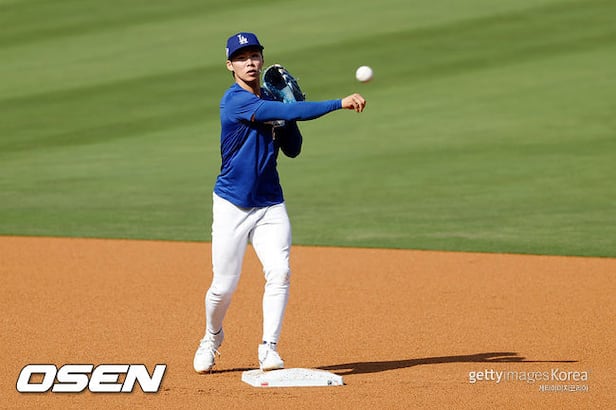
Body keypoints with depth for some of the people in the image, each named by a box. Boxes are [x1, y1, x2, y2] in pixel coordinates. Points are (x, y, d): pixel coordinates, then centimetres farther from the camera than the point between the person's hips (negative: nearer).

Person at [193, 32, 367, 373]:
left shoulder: (271, 102, 8)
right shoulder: (235, 101, -17)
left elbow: (292, 150, 8)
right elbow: (288, 112, -29)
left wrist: (289, 111, -7)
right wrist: (340, 103, -32)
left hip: (270, 205, 5)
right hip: (232, 205, -5)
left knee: (279, 272, -14)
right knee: (224, 285, 0)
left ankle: (269, 349, -10)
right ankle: (212, 338, 28)